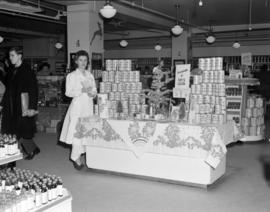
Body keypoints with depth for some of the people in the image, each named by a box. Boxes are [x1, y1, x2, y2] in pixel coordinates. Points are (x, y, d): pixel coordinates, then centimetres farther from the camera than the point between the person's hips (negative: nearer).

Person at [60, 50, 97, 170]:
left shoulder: (90, 75, 14)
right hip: (77, 105, -5)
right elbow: (68, 92, -8)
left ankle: (77, 156, 14)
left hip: (88, 106, 5)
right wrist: (82, 90, -19)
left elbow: (94, 91, 16)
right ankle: (76, 158, 1)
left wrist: (92, 93, -7)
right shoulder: (71, 76, -1)